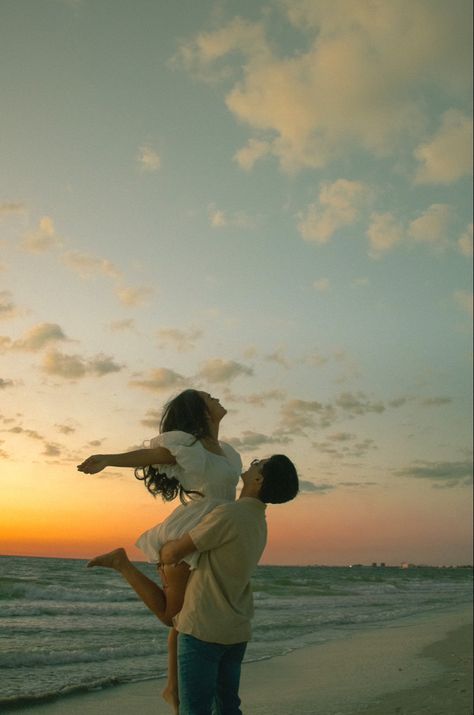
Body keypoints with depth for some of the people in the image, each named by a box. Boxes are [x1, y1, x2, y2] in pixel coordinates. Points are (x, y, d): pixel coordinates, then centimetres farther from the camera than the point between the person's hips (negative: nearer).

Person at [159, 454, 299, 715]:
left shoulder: (228, 515, -21)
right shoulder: (258, 522, 7)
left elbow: (172, 554, -16)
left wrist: (158, 551, 5)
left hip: (203, 629, -8)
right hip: (236, 631, 8)